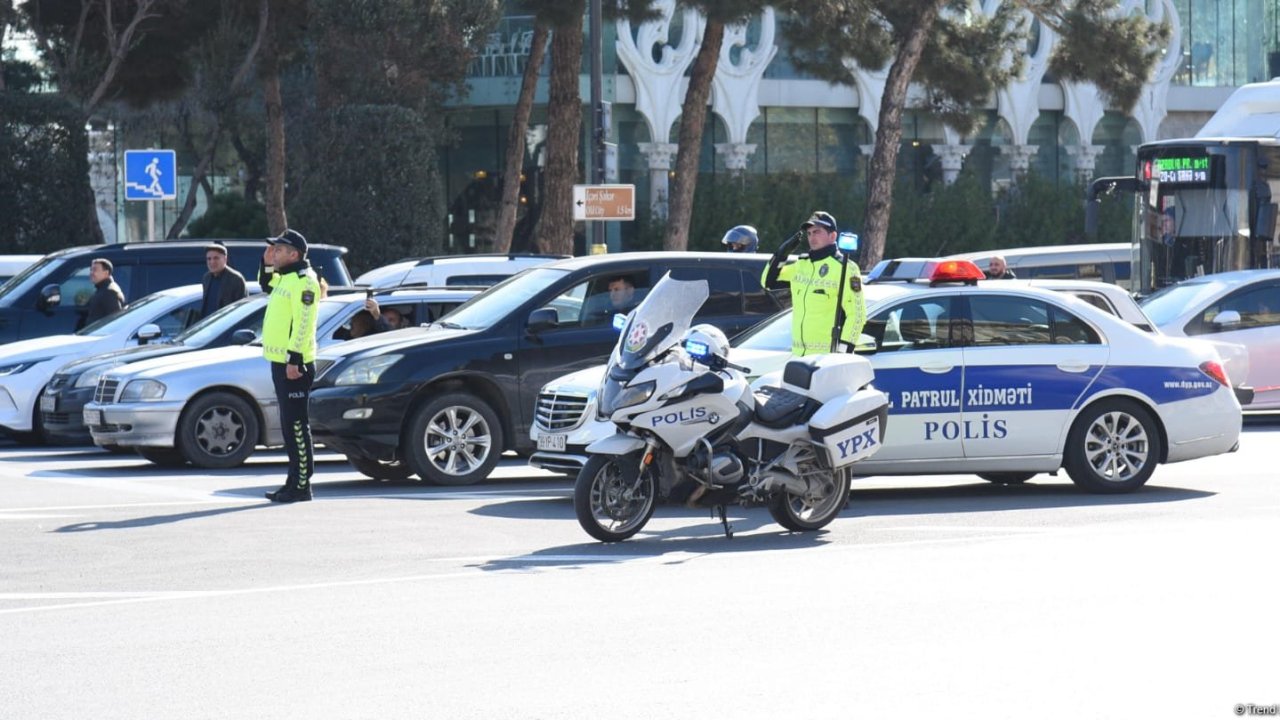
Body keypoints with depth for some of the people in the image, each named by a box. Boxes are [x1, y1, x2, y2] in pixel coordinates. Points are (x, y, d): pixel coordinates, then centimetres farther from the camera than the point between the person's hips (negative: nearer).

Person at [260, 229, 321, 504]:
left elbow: (303, 324, -21)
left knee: (296, 424, -9)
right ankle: (294, 481, 18)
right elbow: (266, 284, 38)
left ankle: (301, 485, -8)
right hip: (280, 362, 10)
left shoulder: (303, 282, -14)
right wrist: (268, 264, 20)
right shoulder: (284, 279, 16)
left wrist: (294, 359, -26)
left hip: (294, 365, -10)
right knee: (289, 425, 13)